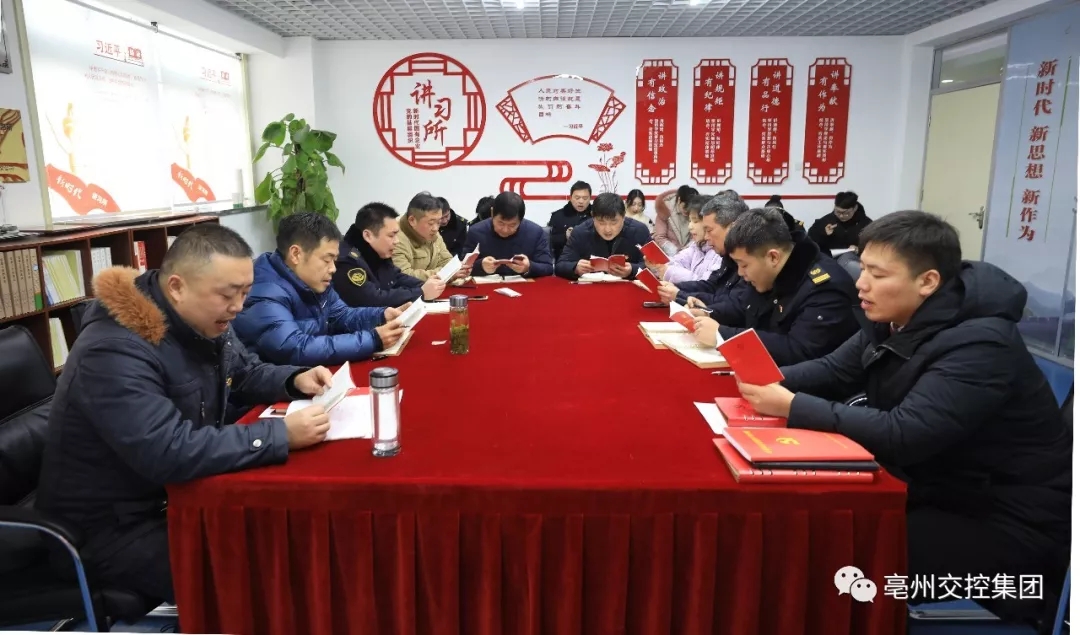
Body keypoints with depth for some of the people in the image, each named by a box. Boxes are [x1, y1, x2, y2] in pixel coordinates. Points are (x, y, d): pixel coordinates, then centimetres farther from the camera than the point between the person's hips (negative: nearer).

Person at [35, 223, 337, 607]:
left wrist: (295, 380, -6)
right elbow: (168, 455, -37)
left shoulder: (204, 323, -1)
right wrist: (281, 435, -37)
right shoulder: (115, 350, -29)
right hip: (113, 526, -8)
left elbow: (245, 373, 15)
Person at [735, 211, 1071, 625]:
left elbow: (902, 436, -35)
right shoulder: (891, 321, -1)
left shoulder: (979, 345, -27)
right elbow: (832, 372, 4)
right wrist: (770, 381, -16)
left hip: (1009, 521, -8)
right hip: (937, 489, 8)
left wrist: (792, 407, -33)